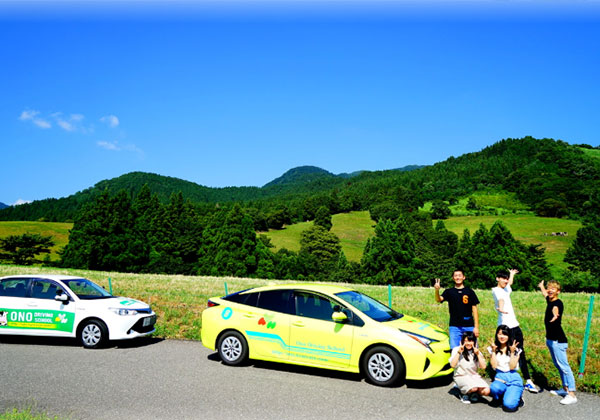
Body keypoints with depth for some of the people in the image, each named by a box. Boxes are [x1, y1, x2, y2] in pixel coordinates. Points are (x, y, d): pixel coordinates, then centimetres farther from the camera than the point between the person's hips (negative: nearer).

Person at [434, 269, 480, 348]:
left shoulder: (470, 292, 5)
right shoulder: (449, 292, 6)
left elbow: (474, 309, 5)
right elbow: (439, 299, -13)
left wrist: (476, 327, -1)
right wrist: (437, 290, -35)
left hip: (469, 326, 0)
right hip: (454, 326, 0)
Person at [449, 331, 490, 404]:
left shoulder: (476, 351, 9)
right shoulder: (456, 349, -2)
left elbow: (483, 367, -2)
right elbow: (453, 365, -14)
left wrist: (478, 354, -10)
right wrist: (459, 352, -16)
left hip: (474, 376, 4)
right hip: (461, 376, -4)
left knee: (486, 391, -21)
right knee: (474, 388, -33)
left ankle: (473, 392, 9)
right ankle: (464, 393, 0)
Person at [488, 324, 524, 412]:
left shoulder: (515, 350, 4)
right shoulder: (493, 349, 8)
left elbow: (512, 367, -7)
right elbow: (494, 366, -5)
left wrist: (512, 352, -12)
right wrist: (493, 351, -9)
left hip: (513, 378, -1)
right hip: (500, 377, 1)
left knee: (509, 405, -25)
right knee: (494, 389, -37)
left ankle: (515, 396, 12)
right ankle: (498, 398, 1)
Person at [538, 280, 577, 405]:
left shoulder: (558, 303, -17)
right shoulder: (550, 301, 8)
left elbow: (556, 308, -44)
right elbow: (545, 294, 33)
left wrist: (555, 315, -65)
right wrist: (541, 286, 53)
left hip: (558, 341, -9)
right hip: (550, 339, 9)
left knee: (564, 366, -9)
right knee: (558, 365, 16)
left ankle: (572, 395, -8)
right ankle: (565, 389, 25)